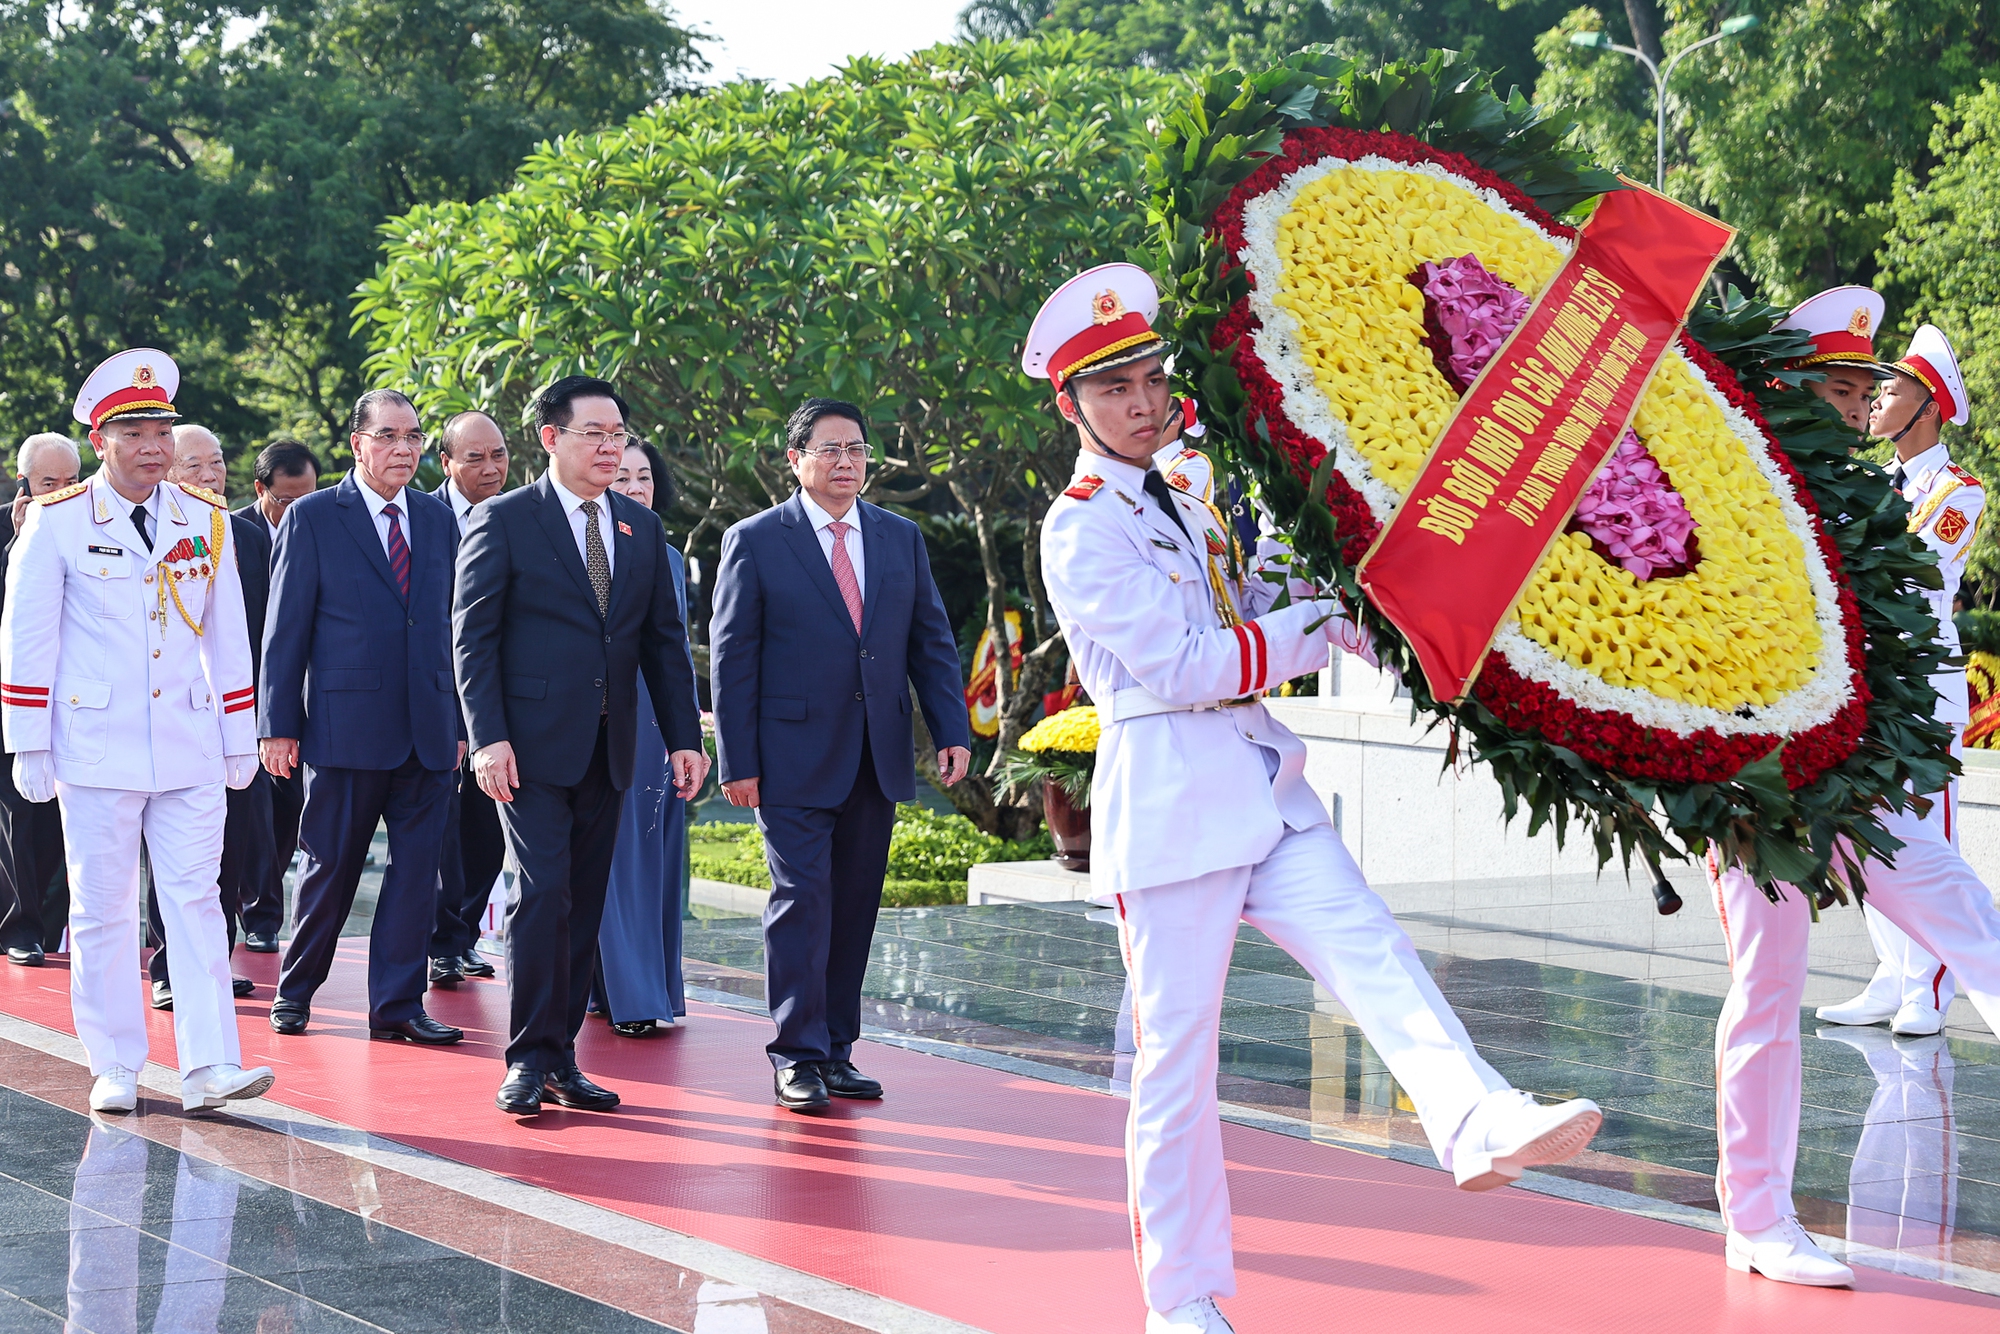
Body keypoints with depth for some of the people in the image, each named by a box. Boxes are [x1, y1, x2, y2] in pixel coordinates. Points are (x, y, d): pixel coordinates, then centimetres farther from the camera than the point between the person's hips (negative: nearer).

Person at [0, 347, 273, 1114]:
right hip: (95, 751, -2)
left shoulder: (206, 523, 7)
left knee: (196, 900, -3)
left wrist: (240, 742, 11)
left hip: (189, 751, 2)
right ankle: (115, 1071, 11)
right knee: (102, 911, 3)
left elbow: (229, 638, 12)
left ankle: (209, 1067, -5)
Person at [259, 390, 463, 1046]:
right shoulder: (312, 517, -1)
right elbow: (285, 628, -2)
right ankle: (294, 991, 22)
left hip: (428, 730, 4)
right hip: (346, 724, -4)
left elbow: (451, 623, 14)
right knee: (331, 866, 4)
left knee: (417, 868, 3)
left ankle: (397, 1004, 11)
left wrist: (460, 719, 9)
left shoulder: (438, 519, 12)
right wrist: (279, 724, -6)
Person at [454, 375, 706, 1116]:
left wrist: (685, 738, 7)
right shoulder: (503, 521, -3)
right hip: (533, 745, -5)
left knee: (583, 903, 8)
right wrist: (487, 738, -15)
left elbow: (664, 640, 14)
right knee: (541, 894, -11)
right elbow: (473, 638, -6)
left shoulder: (642, 528, 12)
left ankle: (562, 1058, 14)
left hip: (606, 748, 5)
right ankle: (529, 1060, -4)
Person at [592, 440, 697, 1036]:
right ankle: (628, 995, -5)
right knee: (615, 849, -5)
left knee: (658, 851, 7)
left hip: (661, 720, 6)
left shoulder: (669, 560, 14)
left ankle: (657, 986, 14)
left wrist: (691, 715, 14)